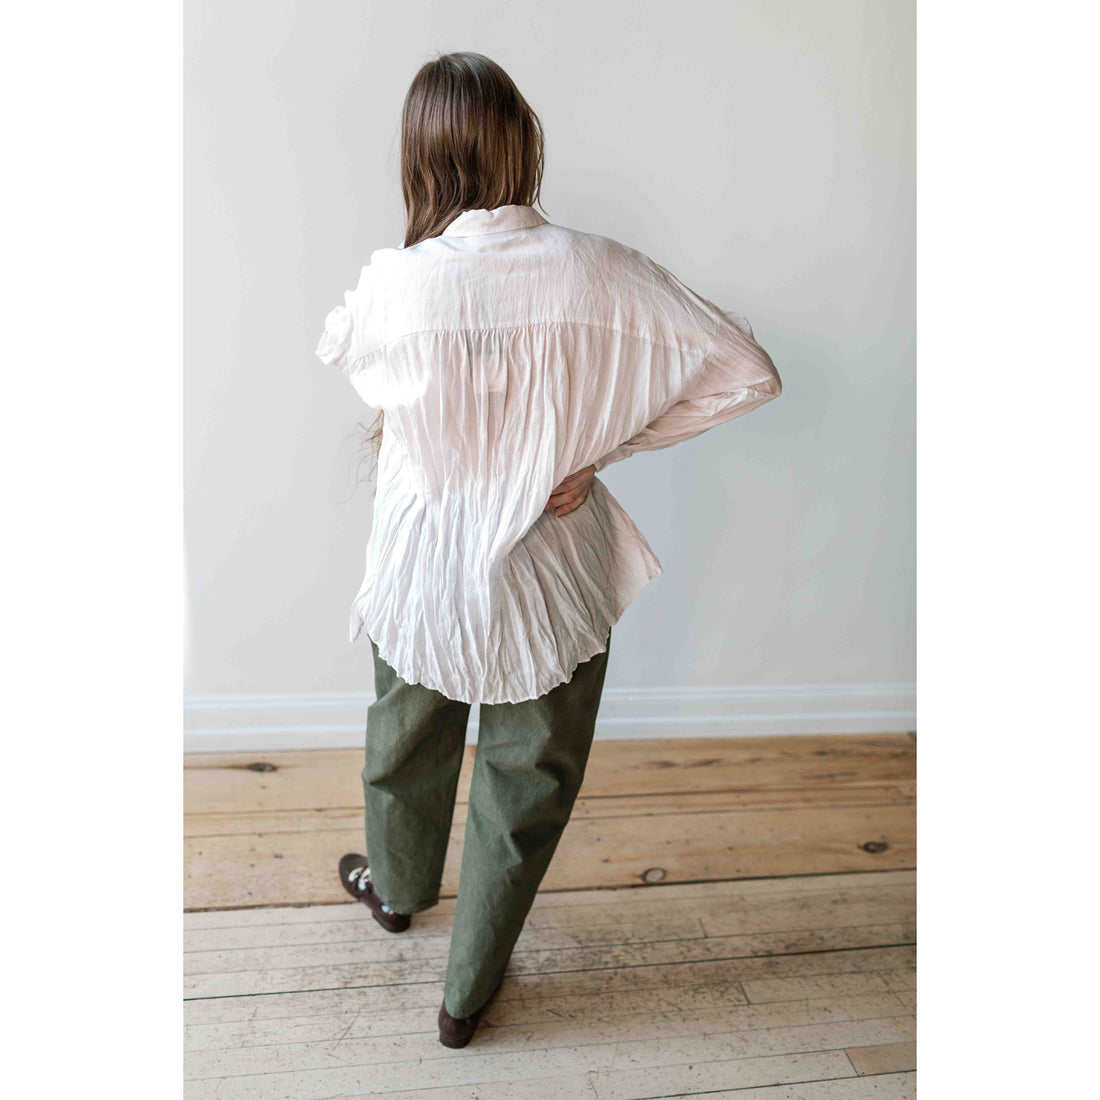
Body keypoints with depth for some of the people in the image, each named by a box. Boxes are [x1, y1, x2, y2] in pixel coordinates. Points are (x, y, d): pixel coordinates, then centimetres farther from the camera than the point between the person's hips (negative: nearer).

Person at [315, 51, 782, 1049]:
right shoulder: (595, 271, -16)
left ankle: (398, 887, 59)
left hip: (423, 572, 1)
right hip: (553, 579, 0)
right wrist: (607, 446, -9)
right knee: (526, 786, 19)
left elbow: (338, 349, 7)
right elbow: (749, 372, -12)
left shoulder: (395, 282, -16)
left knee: (409, 746, 29)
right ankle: (469, 993, 38)